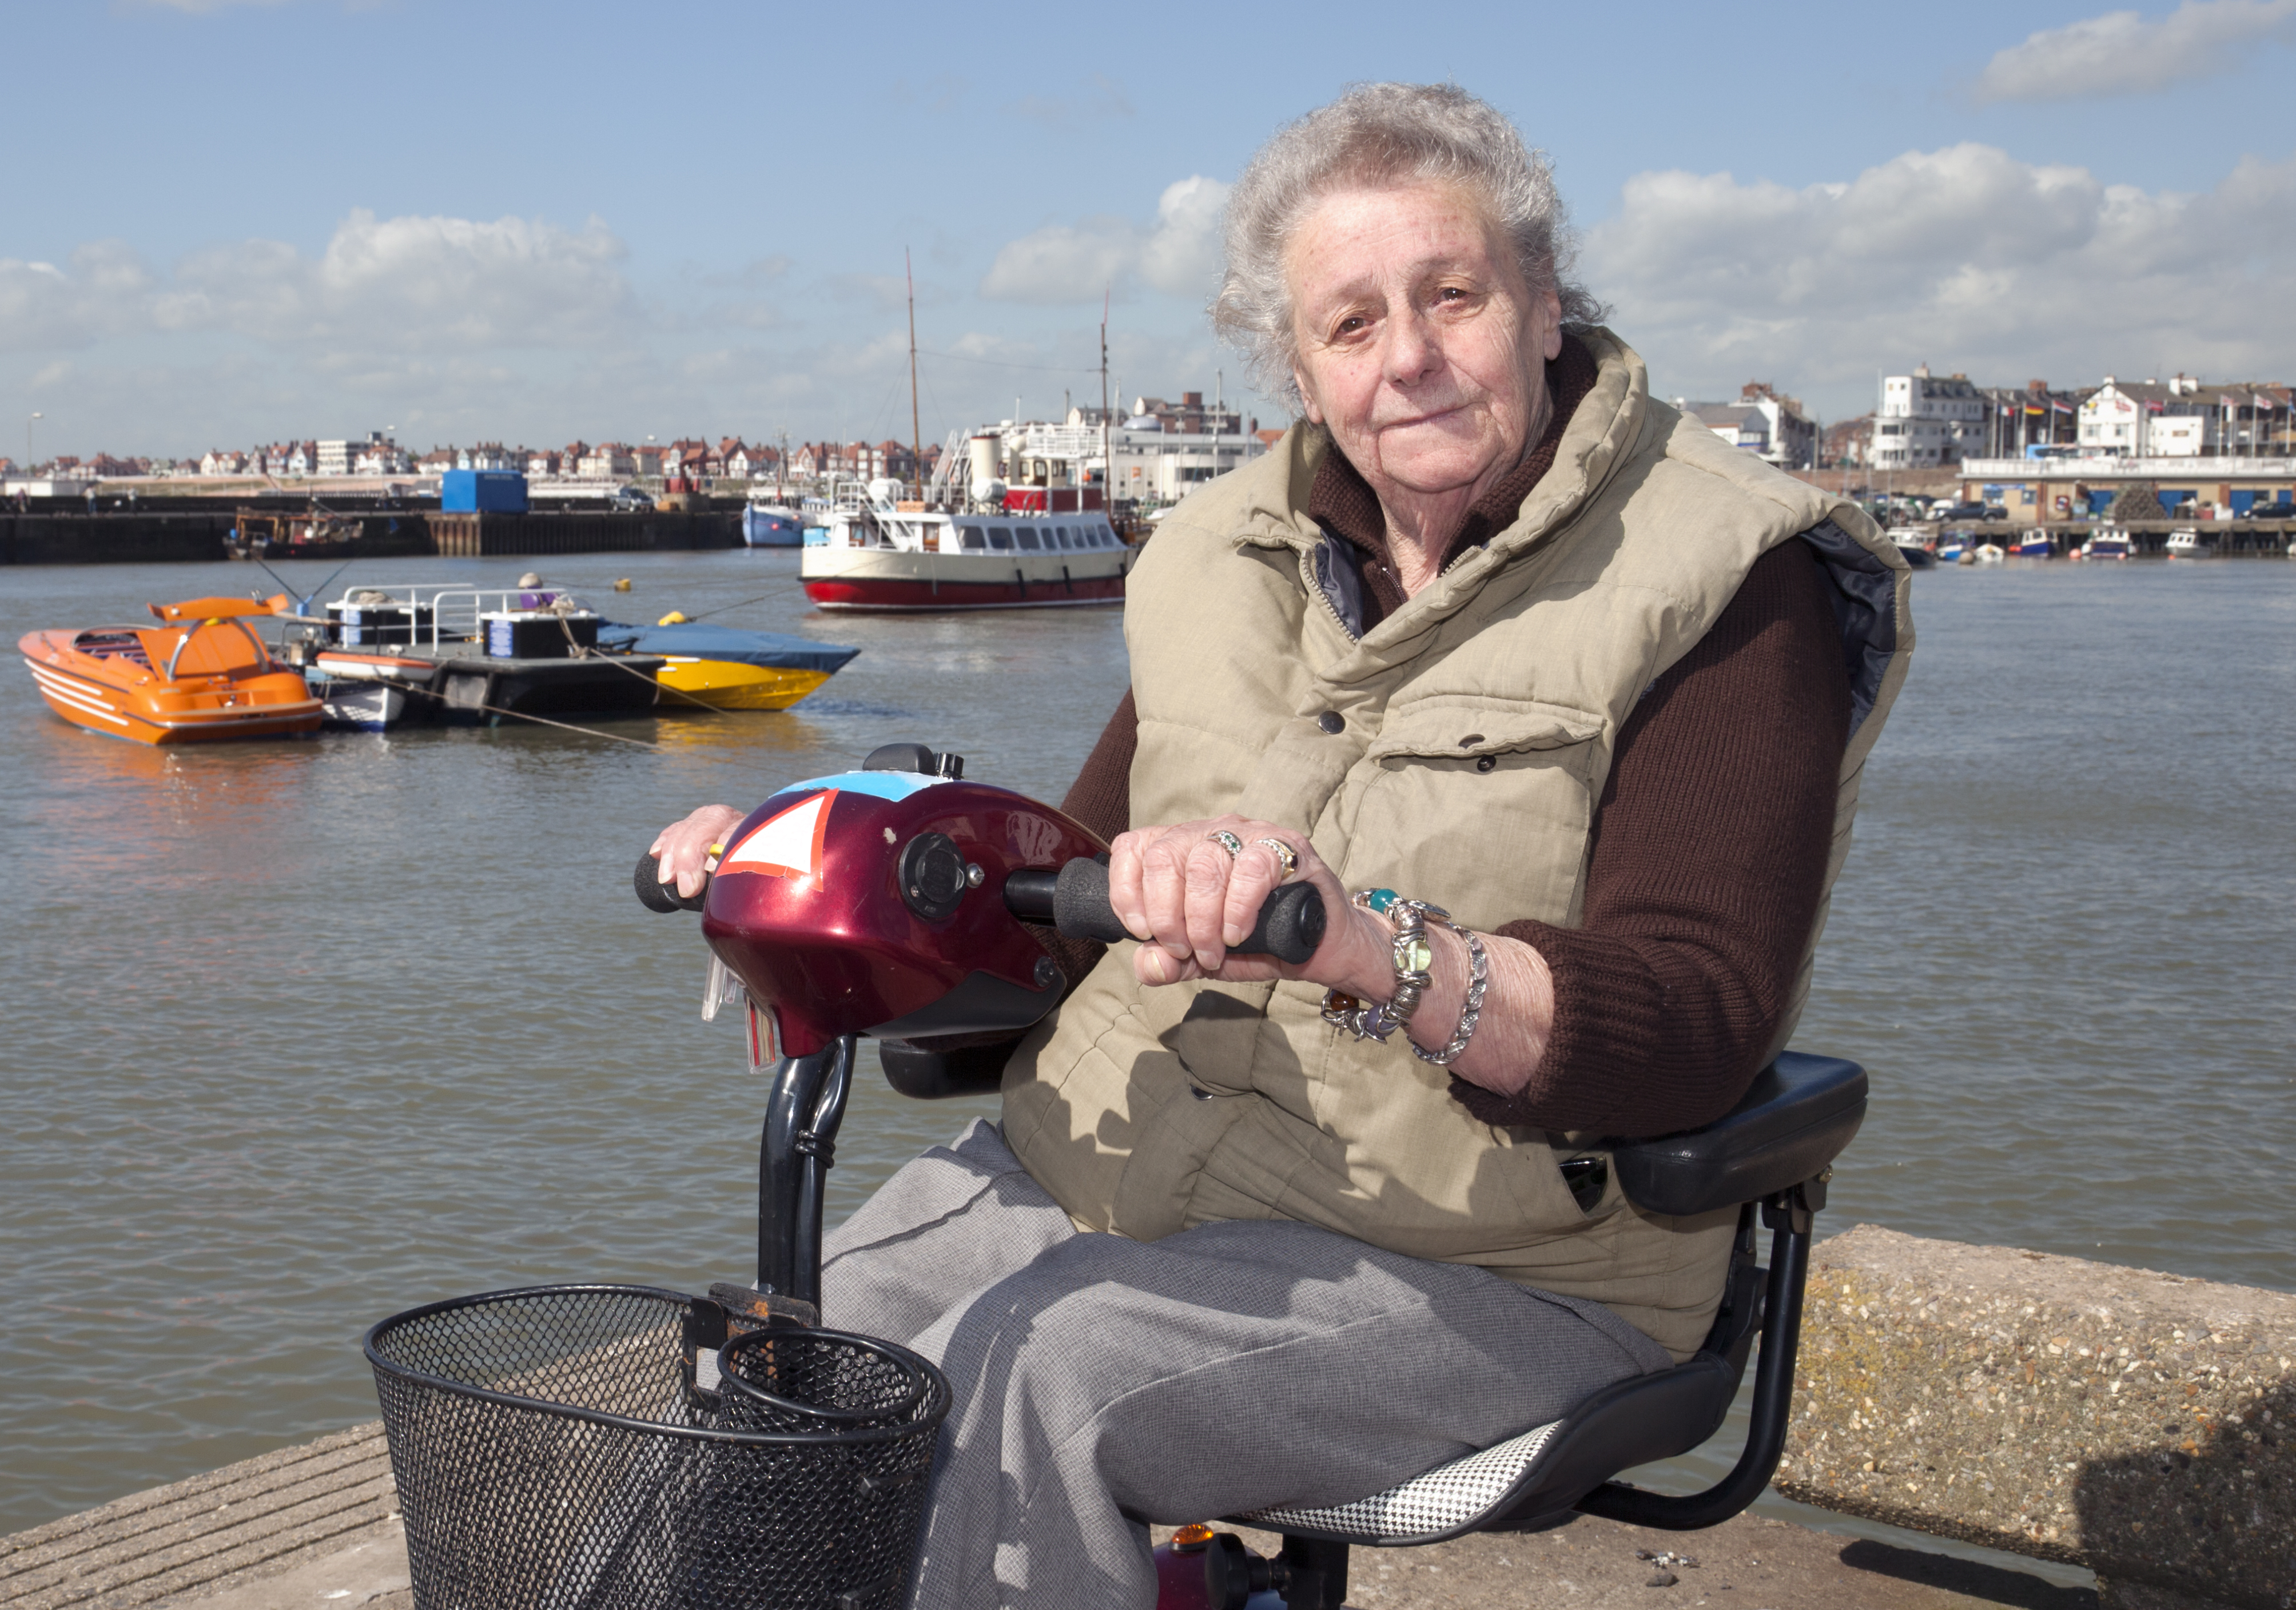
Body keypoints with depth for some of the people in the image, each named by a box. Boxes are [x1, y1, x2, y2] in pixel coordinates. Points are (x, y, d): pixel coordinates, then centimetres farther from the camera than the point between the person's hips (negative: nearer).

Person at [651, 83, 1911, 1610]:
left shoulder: (1724, 581, -8)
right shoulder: (1231, 557, 11)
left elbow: (1700, 1025, -20)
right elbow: (1079, 876, 18)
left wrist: (1368, 946, -37)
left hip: (1481, 1261, -5)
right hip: (1106, 1160, 6)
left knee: (1014, 1382, -28)